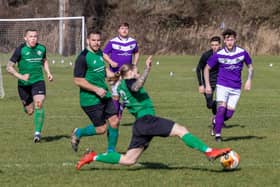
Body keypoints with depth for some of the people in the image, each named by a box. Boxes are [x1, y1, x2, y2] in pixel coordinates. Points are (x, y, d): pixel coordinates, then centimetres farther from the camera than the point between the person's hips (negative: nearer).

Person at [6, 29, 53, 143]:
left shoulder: (41, 48, 3)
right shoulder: (20, 50, -9)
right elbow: (9, 67, -7)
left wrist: (48, 73, 9)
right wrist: (20, 76, -21)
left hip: (38, 81, 1)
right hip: (24, 84, -1)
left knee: (39, 104, -21)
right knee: (30, 112, 6)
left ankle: (38, 132, -16)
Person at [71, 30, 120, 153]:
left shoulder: (99, 53, 9)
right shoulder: (83, 57, -18)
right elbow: (78, 80, -19)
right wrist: (96, 89, -21)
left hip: (104, 95, 8)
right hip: (90, 100, -8)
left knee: (114, 121, -2)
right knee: (101, 129, -4)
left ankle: (111, 151, 13)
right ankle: (78, 133, 23)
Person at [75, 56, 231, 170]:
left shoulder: (121, 87, 21)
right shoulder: (129, 82, -5)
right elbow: (137, 86, -30)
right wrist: (147, 70, -38)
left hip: (140, 124, 9)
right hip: (147, 119, -9)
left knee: (128, 160, 10)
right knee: (181, 130, -15)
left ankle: (94, 157, 5)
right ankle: (209, 152, -27)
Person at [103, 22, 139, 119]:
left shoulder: (133, 42, 6)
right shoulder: (112, 42, -7)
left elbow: (136, 53, 23)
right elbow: (104, 54, -3)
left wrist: (134, 65, 9)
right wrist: (111, 62, -20)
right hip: (115, 73, -4)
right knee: (116, 95, -7)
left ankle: (120, 115, 24)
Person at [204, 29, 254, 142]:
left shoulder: (242, 53, -3)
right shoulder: (219, 55, -7)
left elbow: (250, 66, 13)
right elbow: (207, 68, 4)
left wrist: (249, 80, 0)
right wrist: (207, 85, -1)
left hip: (236, 88, 2)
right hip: (222, 86, -2)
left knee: (229, 113, -1)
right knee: (222, 108, -18)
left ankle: (216, 122, 31)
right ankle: (217, 135, -10)